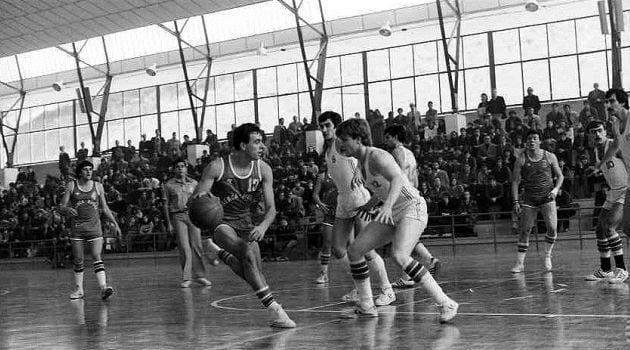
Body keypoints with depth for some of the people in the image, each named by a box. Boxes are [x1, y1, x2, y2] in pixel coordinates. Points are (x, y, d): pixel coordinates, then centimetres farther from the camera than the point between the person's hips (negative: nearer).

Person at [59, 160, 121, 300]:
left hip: (94, 226, 0)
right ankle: (78, 289, 17)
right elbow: (61, 207, 2)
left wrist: (115, 224, 10)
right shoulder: (71, 186, 3)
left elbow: (104, 208, 14)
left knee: (97, 257, -12)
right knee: (78, 260, 5)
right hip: (77, 226, 0)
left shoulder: (98, 186, 7)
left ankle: (103, 287, -22)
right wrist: (67, 210, -22)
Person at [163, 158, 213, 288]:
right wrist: (169, 224, 2)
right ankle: (186, 278, -1)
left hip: (193, 214, 2)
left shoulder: (193, 183, 12)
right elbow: (166, 205, 6)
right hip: (178, 216, -2)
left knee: (197, 246, -3)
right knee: (184, 248, -8)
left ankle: (200, 276, 7)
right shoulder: (168, 185, 6)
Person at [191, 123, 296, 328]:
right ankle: (273, 309, -27)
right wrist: (200, 197, -38)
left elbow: (271, 208, -6)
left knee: (255, 270, -3)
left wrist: (262, 227, -27)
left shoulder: (263, 170, -7)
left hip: (246, 223, 5)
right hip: (221, 221, -5)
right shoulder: (217, 167, -17)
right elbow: (194, 200, -12)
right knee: (248, 253, -29)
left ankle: (220, 253, 27)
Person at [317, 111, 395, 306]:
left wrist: (359, 170, -32)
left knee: (365, 250, -9)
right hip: (343, 202, 9)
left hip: (360, 198, -9)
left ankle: (387, 290, 4)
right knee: (338, 250, 6)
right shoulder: (327, 150, 15)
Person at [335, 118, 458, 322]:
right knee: (354, 251, 3)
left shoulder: (376, 156, -17)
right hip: (391, 214, 10)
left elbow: (397, 179, -35)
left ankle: (445, 304, -23)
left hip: (412, 208, -10)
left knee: (399, 256, -30)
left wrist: (387, 205, -49)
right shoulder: (361, 162, 11)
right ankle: (366, 308, 14)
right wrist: (370, 204, 34)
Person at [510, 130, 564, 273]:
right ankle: (520, 263, 9)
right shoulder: (521, 159, -1)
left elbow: (560, 176, 10)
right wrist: (516, 202, -7)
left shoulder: (550, 156, 2)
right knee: (525, 230, 1)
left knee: (552, 228, -12)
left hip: (547, 196, 0)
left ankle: (547, 255, 13)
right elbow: (515, 181, 0)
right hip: (529, 197, 0)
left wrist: (556, 189, -8)